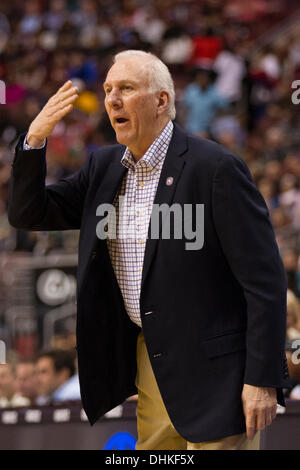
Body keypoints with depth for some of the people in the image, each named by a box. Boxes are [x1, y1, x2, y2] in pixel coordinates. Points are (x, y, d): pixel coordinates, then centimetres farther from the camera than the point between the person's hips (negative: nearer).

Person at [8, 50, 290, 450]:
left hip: (211, 370, -7)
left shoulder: (215, 168, -14)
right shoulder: (104, 167, 8)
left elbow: (264, 280, -15)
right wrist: (35, 139, -7)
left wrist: (263, 380, -18)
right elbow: (28, 213, 11)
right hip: (149, 361, 7)